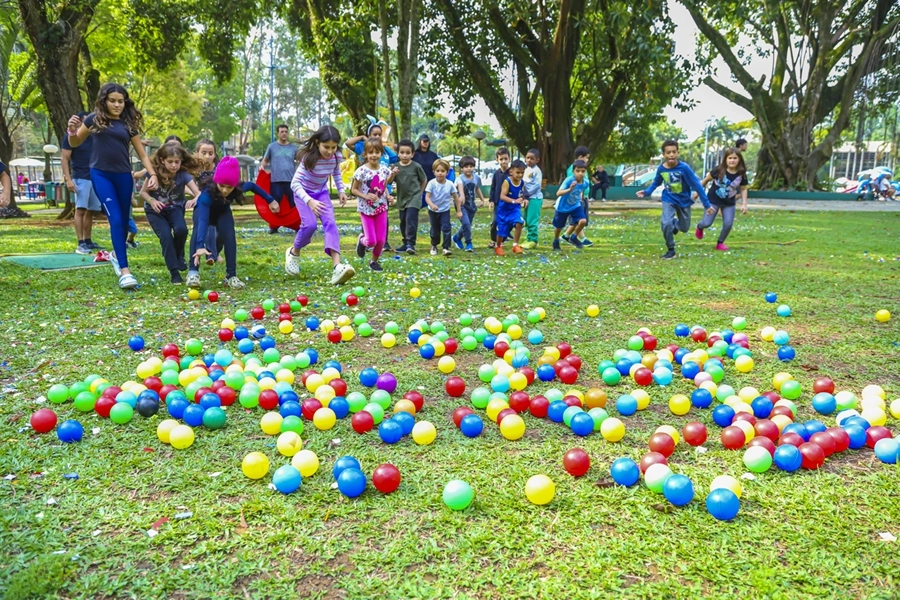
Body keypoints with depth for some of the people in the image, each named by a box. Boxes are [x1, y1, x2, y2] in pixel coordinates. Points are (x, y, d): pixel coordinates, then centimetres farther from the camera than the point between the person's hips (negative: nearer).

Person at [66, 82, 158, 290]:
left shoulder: (128, 123, 8)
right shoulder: (94, 119, 2)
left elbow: (142, 153, 11)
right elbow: (75, 144, 12)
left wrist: (152, 174, -2)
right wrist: (72, 132, -10)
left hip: (123, 176, 3)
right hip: (101, 175, -3)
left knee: (124, 220, 12)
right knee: (115, 219, -15)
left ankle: (116, 254, 40)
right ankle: (124, 270, -18)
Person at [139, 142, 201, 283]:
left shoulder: (183, 175, -20)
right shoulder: (154, 173, -19)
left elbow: (198, 193, -28)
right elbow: (143, 192, -8)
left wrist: (195, 199, -50)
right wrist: (152, 201, -28)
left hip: (175, 208, 1)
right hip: (155, 210, -1)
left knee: (181, 229, -28)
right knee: (166, 236, -21)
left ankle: (178, 255, 4)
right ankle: (174, 272, -11)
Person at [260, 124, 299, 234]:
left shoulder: (293, 147, 10)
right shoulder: (272, 146, 8)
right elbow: (265, 160, 13)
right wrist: (262, 166, -8)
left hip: (291, 180, 1)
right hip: (276, 180, -1)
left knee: (294, 204, 1)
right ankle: (273, 226, 14)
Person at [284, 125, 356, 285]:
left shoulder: (336, 157, -15)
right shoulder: (309, 158, -30)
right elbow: (295, 183, -35)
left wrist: (341, 190, -3)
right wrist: (309, 201, -49)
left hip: (321, 193, 4)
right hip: (303, 193, -4)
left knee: (330, 223, -18)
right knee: (310, 224, -24)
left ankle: (337, 267, -31)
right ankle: (293, 252, 8)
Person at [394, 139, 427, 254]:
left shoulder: (416, 166, -8)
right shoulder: (396, 167, 1)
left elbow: (424, 180, 5)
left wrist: (420, 192, 6)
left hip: (414, 198, -5)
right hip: (402, 198, 5)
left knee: (411, 220, -17)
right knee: (403, 222, 11)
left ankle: (411, 244, -19)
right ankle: (406, 243, 23)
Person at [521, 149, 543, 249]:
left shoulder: (537, 170, -11)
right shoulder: (526, 169, 14)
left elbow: (537, 185, -17)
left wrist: (528, 193, -17)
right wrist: (524, 195, 4)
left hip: (535, 198, -9)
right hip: (528, 197, 9)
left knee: (532, 220, -10)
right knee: (527, 220, 11)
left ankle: (533, 240, -5)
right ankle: (529, 239, 19)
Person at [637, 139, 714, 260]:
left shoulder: (684, 168, -26)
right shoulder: (661, 168, -15)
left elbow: (697, 185, -21)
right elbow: (656, 182, 7)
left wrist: (707, 204, -19)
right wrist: (647, 192, -12)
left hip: (684, 200, -1)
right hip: (669, 200, 1)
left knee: (684, 228, 11)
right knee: (666, 223, -22)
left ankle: (675, 223, 50)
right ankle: (671, 251, -1)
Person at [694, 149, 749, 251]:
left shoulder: (741, 174, -12)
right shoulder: (719, 170, -19)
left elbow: (743, 189, 0)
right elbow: (706, 179, -5)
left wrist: (744, 204, -7)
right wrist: (698, 191, 0)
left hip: (729, 203, 2)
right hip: (713, 200, -2)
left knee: (728, 224, -5)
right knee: (707, 223, -3)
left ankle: (720, 243, 17)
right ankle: (699, 227, 36)